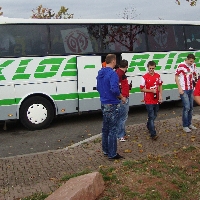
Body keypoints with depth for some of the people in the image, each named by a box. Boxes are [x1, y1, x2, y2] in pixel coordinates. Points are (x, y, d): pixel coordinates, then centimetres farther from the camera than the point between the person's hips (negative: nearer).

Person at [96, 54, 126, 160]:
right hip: (112, 104, -9)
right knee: (112, 129, -2)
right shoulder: (112, 73, -18)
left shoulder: (100, 73, 9)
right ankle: (112, 154, 4)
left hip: (104, 103, 9)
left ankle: (106, 150, 27)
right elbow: (114, 89, -28)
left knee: (105, 127, 17)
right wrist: (122, 97, -13)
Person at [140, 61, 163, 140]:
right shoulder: (144, 77, -11)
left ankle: (149, 126, 44)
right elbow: (141, 89, -8)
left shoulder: (158, 76, 5)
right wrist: (151, 90, -18)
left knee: (154, 116, 18)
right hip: (149, 100, -5)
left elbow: (160, 86, 14)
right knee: (151, 117, -9)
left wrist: (160, 96, 5)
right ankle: (153, 134, -11)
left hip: (156, 100, 6)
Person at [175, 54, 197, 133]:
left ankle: (189, 124, 26)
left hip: (191, 89, 6)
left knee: (191, 107, 12)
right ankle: (185, 126, 3)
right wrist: (179, 88, -14)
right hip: (183, 90, -6)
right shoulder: (181, 66, -13)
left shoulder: (193, 65, 5)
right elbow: (176, 77, -10)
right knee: (187, 107, -8)